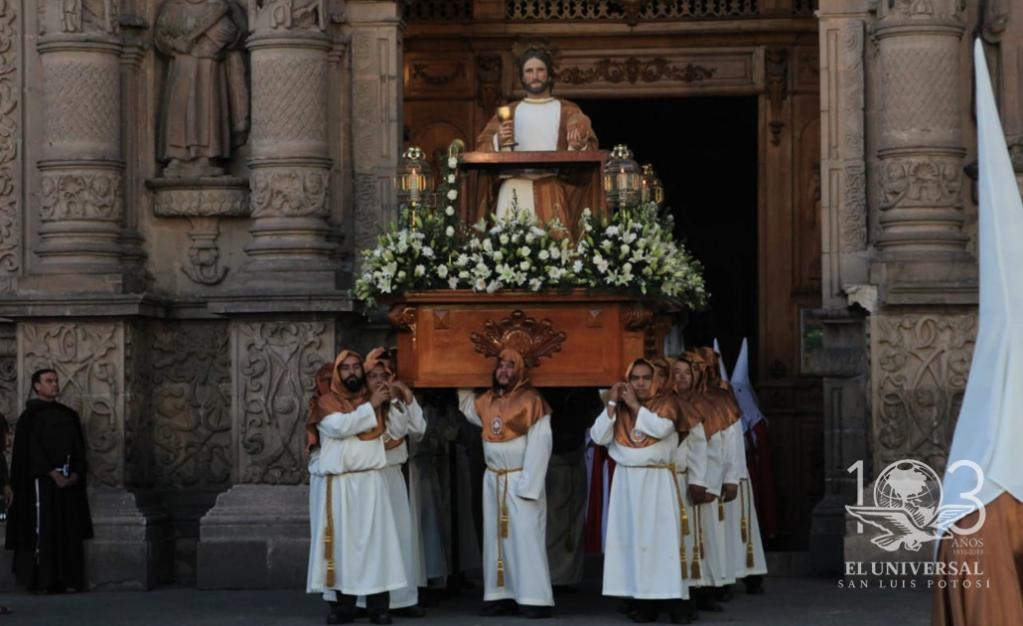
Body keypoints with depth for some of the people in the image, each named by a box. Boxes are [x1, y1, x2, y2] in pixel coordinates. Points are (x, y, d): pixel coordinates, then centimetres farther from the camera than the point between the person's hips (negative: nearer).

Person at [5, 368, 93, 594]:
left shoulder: (69, 415, 16)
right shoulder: (31, 416, -2)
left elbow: (78, 447, 12)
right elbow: (32, 449, -11)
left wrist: (76, 473, -5)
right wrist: (53, 473, -18)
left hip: (69, 481, 6)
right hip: (42, 480, -6)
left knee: (69, 530, 2)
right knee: (43, 530, -8)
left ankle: (66, 579, 4)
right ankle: (40, 581, -7)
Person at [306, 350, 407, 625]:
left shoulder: (374, 398, 13)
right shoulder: (326, 402, 4)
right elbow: (340, 426, -16)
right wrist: (370, 406, -11)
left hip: (369, 482, 2)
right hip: (336, 485, -2)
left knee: (374, 540, -3)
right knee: (340, 541, -1)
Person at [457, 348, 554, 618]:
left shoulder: (532, 400, -12)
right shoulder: (487, 401, 8)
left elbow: (539, 445, -17)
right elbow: (469, 408, 34)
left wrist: (528, 485, -21)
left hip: (520, 479, -7)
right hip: (493, 480, 7)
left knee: (525, 537, -9)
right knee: (496, 536, 7)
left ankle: (535, 599, -8)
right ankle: (501, 595, 11)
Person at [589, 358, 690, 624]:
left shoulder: (666, 403, 1)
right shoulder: (619, 407, 10)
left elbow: (661, 428, -19)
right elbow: (598, 437, -2)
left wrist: (635, 405, -11)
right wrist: (611, 403, -7)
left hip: (658, 482, -3)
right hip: (627, 481, 3)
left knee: (663, 537, -7)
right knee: (634, 538, -1)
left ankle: (673, 599, -8)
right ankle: (644, 601, 1)